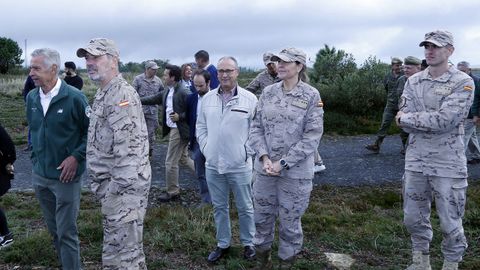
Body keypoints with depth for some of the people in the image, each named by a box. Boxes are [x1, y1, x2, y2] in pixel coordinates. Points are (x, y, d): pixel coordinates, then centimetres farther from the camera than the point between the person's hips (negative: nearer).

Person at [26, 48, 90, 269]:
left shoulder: (74, 97, -15)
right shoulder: (31, 98, 4)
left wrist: (76, 157, -16)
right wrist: (35, 158, 13)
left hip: (65, 176, -6)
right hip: (39, 175, 6)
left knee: (67, 233, 1)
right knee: (54, 229, 19)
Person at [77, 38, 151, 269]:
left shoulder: (122, 94, -17)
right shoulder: (103, 94, 16)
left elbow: (128, 148, -24)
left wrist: (114, 189, -22)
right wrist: (104, 187, 19)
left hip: (124, 185, -10)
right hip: (110, 183, 10)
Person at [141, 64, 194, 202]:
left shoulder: (184, 93, -19)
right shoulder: (167, 91, 8)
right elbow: (153, 99, 16)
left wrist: (180, 116, -25)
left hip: (179, 131, -9)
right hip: (172, 129, 9)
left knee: (171, 162, 0)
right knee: (183, 158, 20)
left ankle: (172, 192, 15)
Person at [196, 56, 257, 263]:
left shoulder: (250, 99, -6)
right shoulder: (208, 98, 5)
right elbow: (201, 126, 13)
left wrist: (248, 151, -8)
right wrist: (205, 148, 3)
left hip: (240, 165, -3)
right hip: (213, 164, 3)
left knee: (245, 207, 9)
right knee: (219, 207, 15)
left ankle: (248, 243, 29)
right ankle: (223, 244, 31)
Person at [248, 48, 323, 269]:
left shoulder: (311, 96, -7)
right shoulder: (268, 92, 4)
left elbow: (312, 136, -11)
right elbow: (257, 127, 4)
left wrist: (283, 163, -15)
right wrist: (264, 157, -11)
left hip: (295, 172, -4)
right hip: (265, 168, 4)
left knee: (290, 222, 8)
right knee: (262, 217, 15)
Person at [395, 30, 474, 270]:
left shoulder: (463, 83, -9)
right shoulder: (413, 81, 5)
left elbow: (445, 120, -21)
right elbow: (404, 122, -4)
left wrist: (408, 118, -12)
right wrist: (431, 121, -15)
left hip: (448, 163, -4)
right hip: (415, 160, 5)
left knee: (450, 223, 6)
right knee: (413, 217, 15)